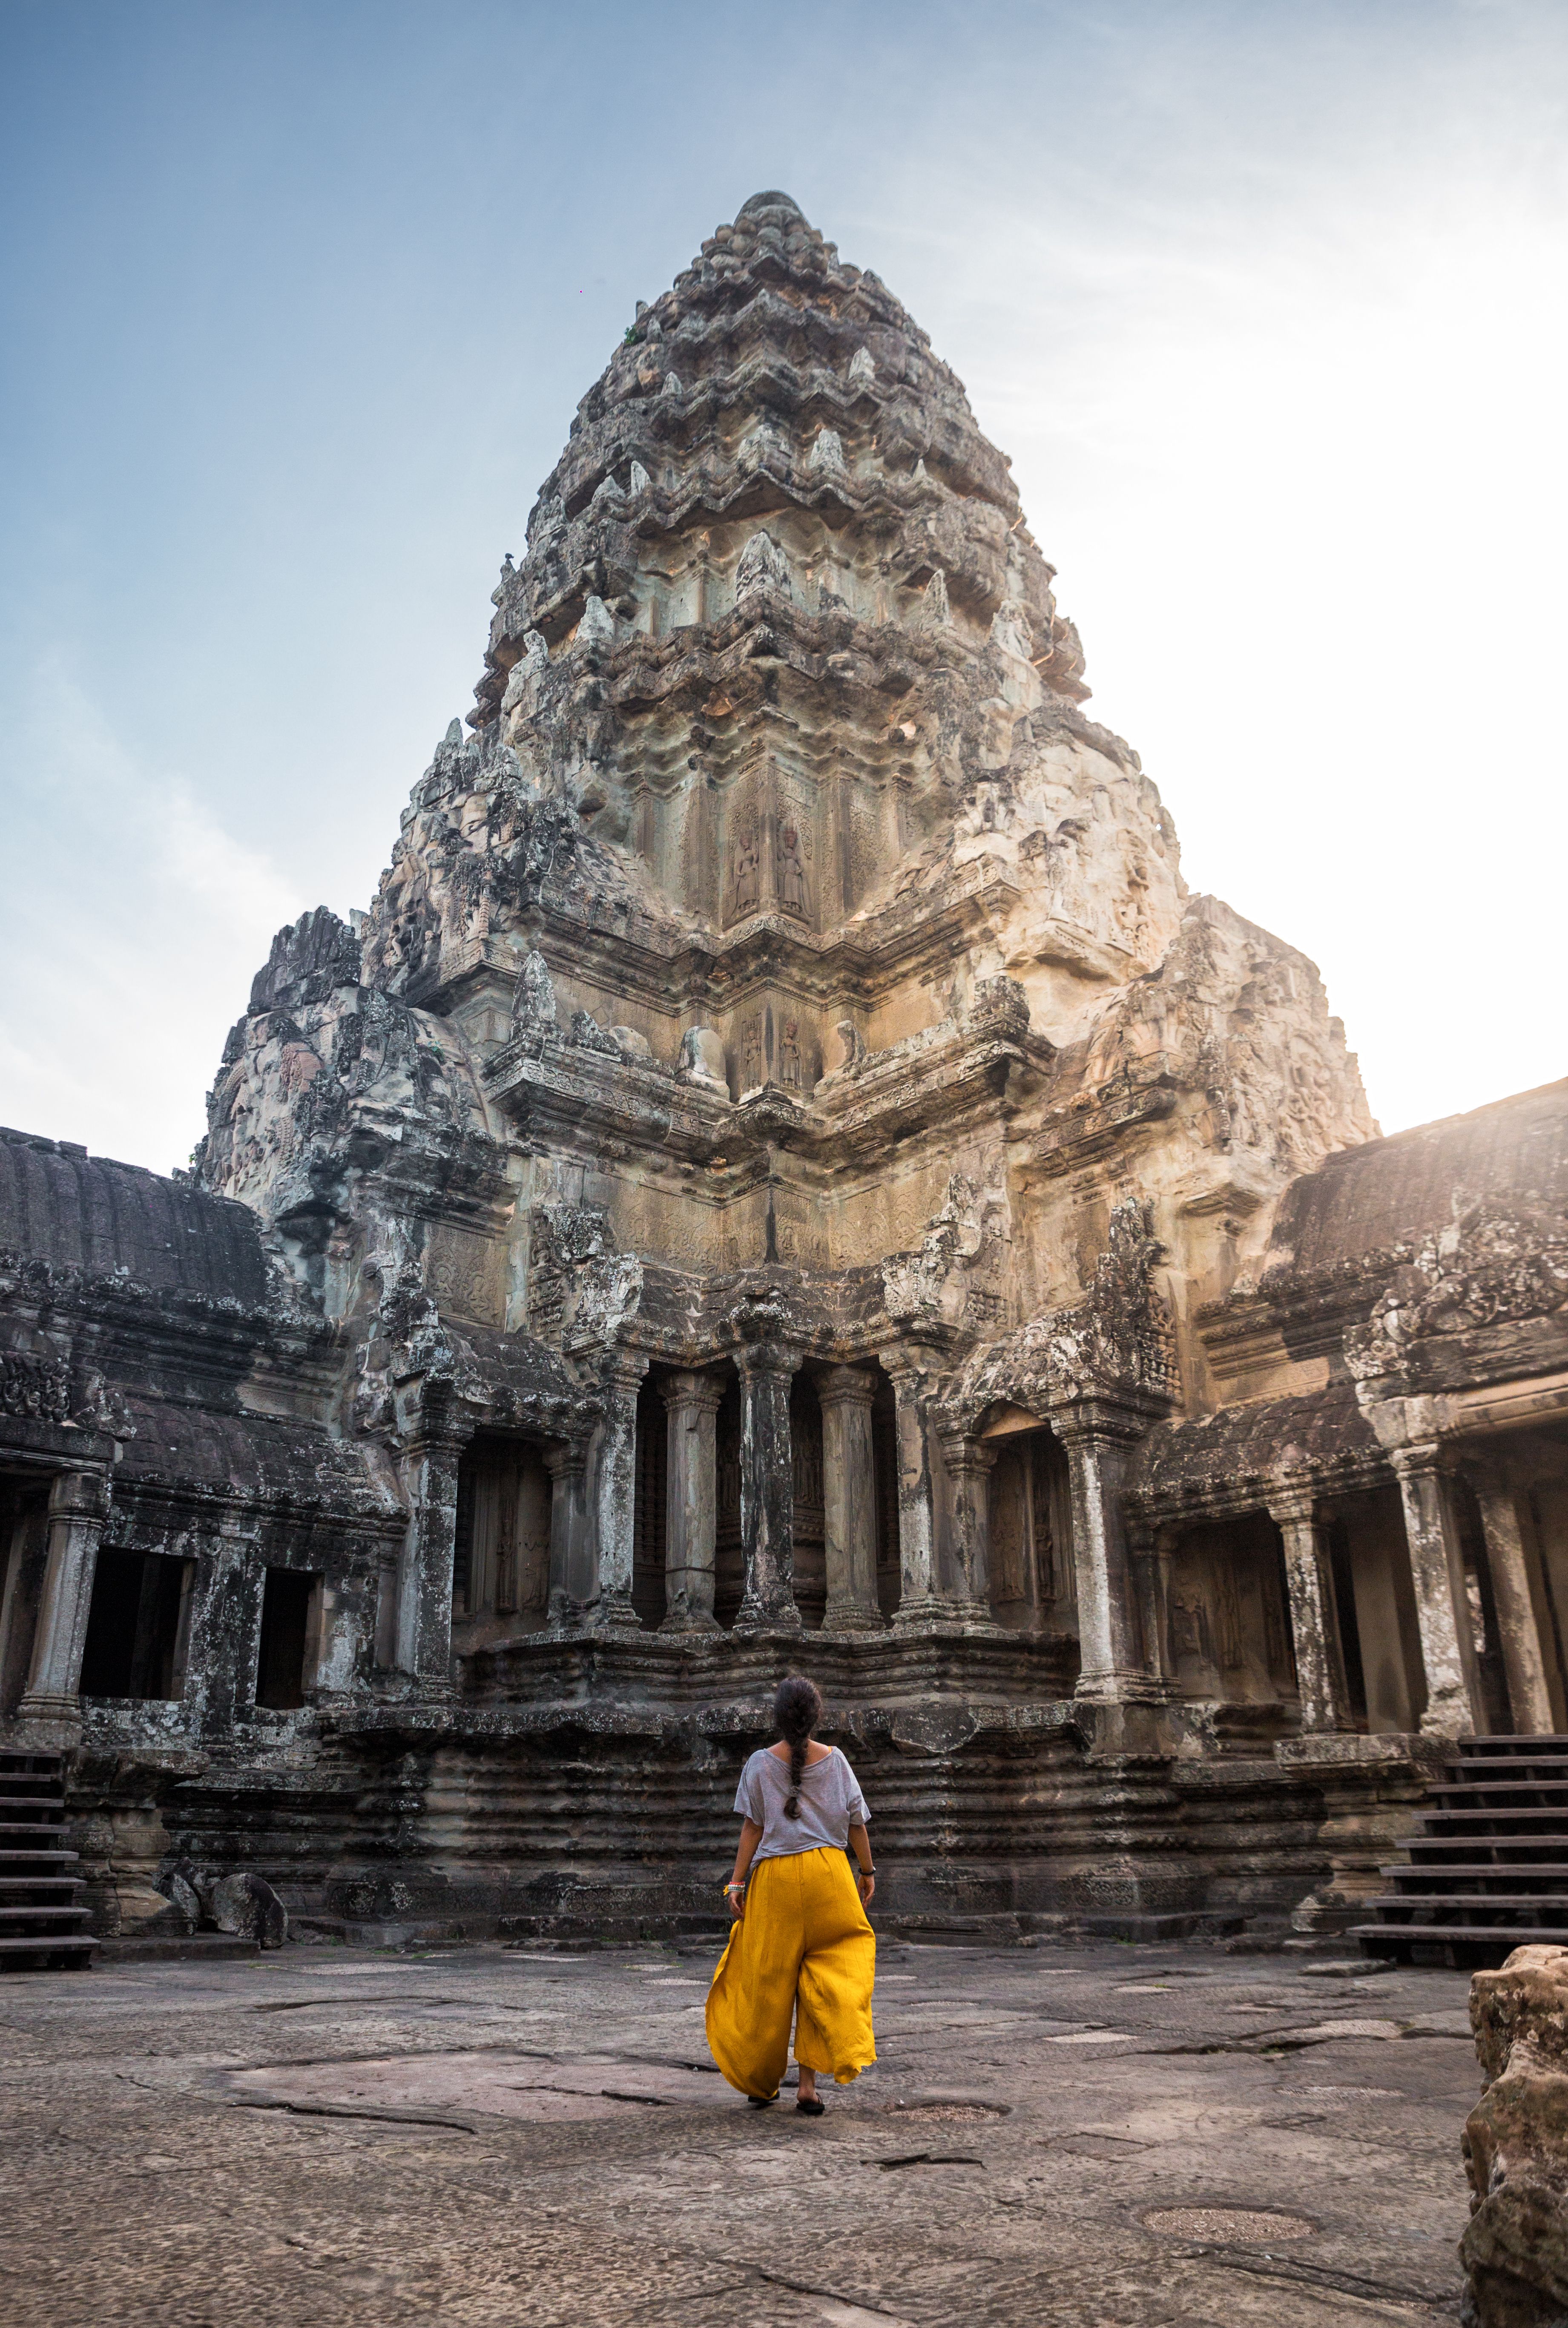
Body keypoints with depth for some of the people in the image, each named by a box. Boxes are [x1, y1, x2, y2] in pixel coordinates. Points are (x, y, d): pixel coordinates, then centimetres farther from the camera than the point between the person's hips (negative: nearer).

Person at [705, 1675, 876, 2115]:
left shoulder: (760, 1763, -3)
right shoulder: (835, 1760, 1)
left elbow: (752, 1828, -4)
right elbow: (856, 1822, 4)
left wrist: (737, 1882, 0)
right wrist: (868, 1871, 15)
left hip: (775, 1876, -1)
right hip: (828, 1872, 1)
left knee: (766, 1979, 12)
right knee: (823, 1976, 9)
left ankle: (760, 2084, 23)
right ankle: (809, 2083, 1)